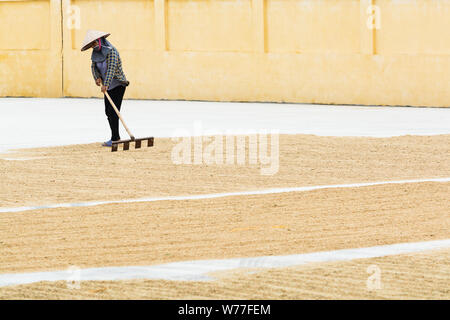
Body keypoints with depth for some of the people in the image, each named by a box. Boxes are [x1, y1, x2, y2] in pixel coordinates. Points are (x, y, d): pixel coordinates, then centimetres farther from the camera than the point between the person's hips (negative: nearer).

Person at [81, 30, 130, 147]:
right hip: (108, 86, 9)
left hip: (118, 84, -9)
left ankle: (114, 139, -13)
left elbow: (111, 68, -31)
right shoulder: (96, 52, 4)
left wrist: (106, 84, -39)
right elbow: (94, 66, 5)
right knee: (108, 112, 9)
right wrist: (97, 77, -15)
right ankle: (116, 137, 18)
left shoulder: (111, 51, -22)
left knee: (113, 111, -14)